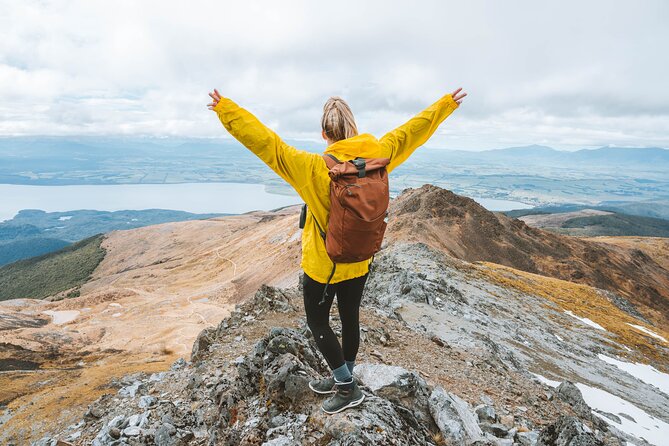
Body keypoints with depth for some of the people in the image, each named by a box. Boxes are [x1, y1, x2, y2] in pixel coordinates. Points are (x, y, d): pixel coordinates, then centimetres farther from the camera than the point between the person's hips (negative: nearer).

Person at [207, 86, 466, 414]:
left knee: (317, 322, 15)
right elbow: (412, 132, 1)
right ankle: (342, 380, 40)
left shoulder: (314, 169, -25)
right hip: (359, 262, 6)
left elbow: (267, 144, -23)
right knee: (350, 318, 20)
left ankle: (347, 388, 22)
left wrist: (226, 110, -14)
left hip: (322, 265, -5)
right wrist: (445, 105, 15)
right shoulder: (378, 156, -11)